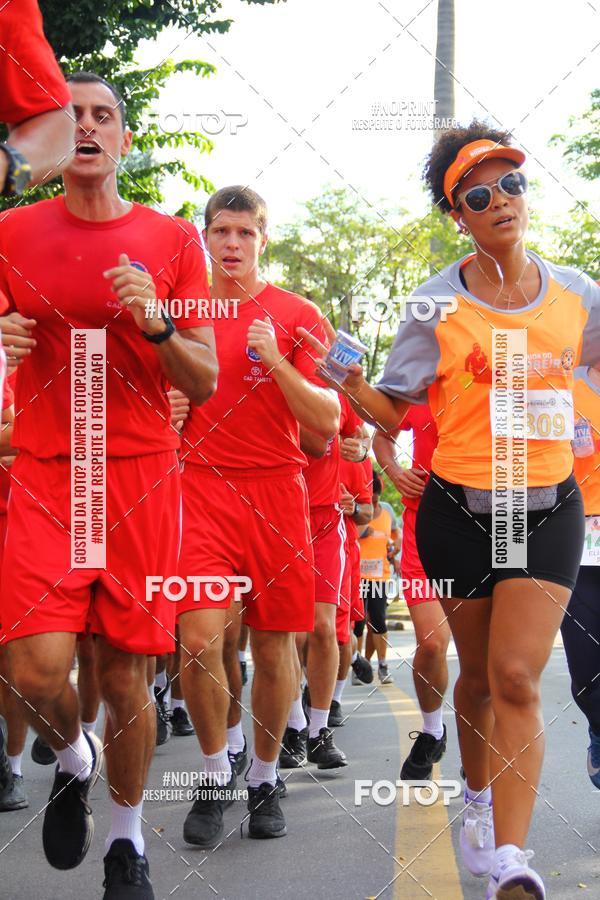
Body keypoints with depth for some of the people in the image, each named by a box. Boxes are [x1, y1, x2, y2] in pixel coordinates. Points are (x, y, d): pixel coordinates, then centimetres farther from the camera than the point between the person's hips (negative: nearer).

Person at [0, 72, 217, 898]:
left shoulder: (173, 241, 5)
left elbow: (205, 382, 5)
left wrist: (154, 324, -13)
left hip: (142, 476, 0)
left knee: (125, 673, 3)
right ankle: (74, 760, 21)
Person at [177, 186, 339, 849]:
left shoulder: (298, 315, 5)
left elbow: (327, 421, -1)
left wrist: (274, 361, -13)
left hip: (277, 490, 0)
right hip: (200, 488, 0)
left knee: (275, 647, 4)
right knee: (199, 637, -13)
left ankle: (264, 780, 23)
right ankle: (215, 776, 8)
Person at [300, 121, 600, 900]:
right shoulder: (440, 304, -3)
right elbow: (392, 412, -1)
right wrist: (350, 383, -20)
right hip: (458, 512, 0)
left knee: (517, 677, -12)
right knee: (478, 673, 14)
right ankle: (479, 800, 39)